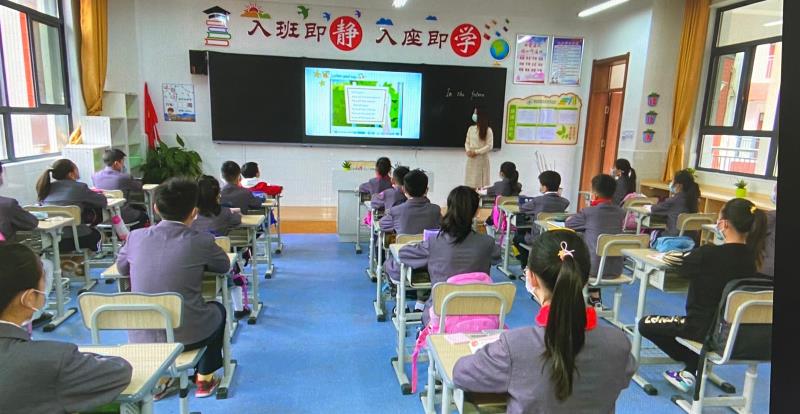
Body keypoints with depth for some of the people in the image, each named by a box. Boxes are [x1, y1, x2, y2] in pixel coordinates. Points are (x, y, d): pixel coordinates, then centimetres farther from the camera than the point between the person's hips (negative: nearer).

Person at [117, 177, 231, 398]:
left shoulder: (136, 237, -4)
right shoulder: (201, 241, -13)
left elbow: (121, 268, 15)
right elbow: (225, 265, 6)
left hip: (140, 337, 4)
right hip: (186, 335, -3)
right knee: (218, 309, 29)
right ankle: (204, 380, 34)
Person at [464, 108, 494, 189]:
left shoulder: (488, 130, -8)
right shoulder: (471, 128, 7)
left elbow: (489, 146, -12)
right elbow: (467, 142, 11)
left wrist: (476, 152, -16)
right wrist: (468, 150, -9)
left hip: (482, 159, -4)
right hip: (471, 159, 5)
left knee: (480, 182, -1)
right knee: (470, 181, 5)